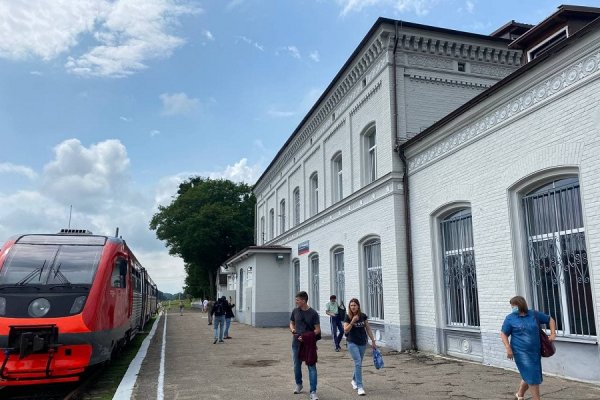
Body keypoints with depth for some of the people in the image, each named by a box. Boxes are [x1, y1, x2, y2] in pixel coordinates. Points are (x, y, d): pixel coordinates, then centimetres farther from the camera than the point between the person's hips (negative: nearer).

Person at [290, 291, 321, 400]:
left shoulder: (313, 313, -10)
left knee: (312, 367, -3)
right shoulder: (295, 311, 1)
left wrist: (305, 337, -19)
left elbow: (317, 330, -9)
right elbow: (291, 323, 16)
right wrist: (292, 329, -7)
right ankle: (298, 384, 39)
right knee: (297, 365, 17)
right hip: (296, 342, 4)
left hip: (309, 343, -4)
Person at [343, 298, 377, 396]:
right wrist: (352, 322, -26)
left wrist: (373, 341, 7)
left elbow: (368, 329, 6)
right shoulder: (348, 317, -8)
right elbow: (346, 330, -14)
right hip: (352, 343, -3)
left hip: (362, 343, 3)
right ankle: (359, 387, -7)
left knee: (358, 363, 15)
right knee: (358, 363, -12)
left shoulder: (363, 316, -1)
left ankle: (354, 380, 39)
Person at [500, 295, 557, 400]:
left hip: (535, 351, 4)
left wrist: (553, 333, 1)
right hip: (521, 352, -4)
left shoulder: (534, 314, 4)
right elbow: (503, 334, -3)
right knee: (532, 377, -6)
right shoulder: (510, 318, -4)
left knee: (528, 376, 16)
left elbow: (550, 319, 15)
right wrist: (508, 348, -15)